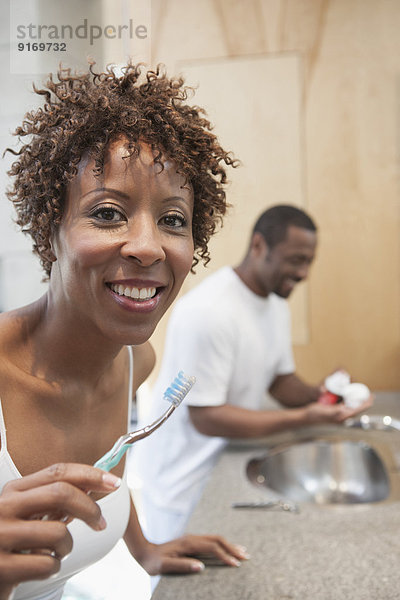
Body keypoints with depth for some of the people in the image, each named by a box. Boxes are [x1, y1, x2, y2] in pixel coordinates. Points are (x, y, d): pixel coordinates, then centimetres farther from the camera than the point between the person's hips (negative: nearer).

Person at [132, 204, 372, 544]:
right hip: (180, 482, -8)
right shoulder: (207, 312, -28)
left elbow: (281, 379, 9)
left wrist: (315, 395, -14)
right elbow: (205, 417, -27)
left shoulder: (276, 304, 3)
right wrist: (305, 418, -31)